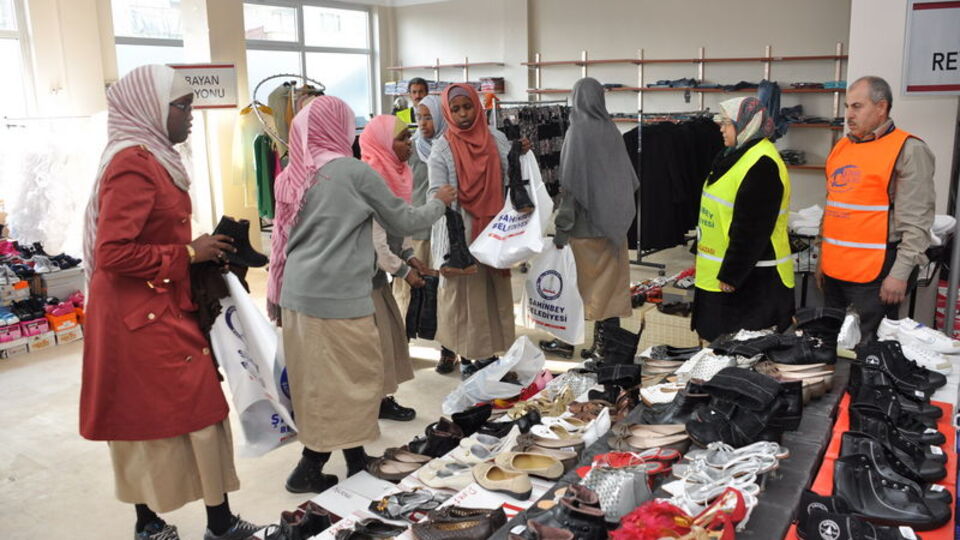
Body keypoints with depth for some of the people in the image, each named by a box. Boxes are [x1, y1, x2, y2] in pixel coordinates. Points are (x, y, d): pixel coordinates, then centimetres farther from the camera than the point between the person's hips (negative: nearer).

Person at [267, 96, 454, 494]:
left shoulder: (292, 175, 9)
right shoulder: (355, 172, -9)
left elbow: (283, 239, 16)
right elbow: (403, 222, 0)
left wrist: (277, 301, 24)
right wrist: (439, 202, 18)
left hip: (296, 296, 8)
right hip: (339, 297, -7)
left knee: (320, 384, 13)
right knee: (353, 381, 6)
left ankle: (357, 462, 24)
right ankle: (308, 471, 11)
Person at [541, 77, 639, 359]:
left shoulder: (578, 131, -13)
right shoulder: (612, 130, 4)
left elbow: (570, 182, -17)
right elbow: (629, 178, 8)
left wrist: (562, 226, -14)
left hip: (585, 220, -5)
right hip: (612, 220, 5)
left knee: (577, 281, 5)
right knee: (609, 280, 10)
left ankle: (568, 341, 14)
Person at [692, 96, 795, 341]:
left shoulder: (762, 164, -20)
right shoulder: (740, 155, 14)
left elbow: (751, 231, -24)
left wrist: (731, 273, -21)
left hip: (752, 277, -10)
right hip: (724, 271, 10)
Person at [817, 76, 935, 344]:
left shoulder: (908, 150, -8)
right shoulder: (841, 147, 14)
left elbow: (916, 222, -13)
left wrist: (900, 273, -17)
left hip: (876, 274, -7)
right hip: (834, 270, 7)